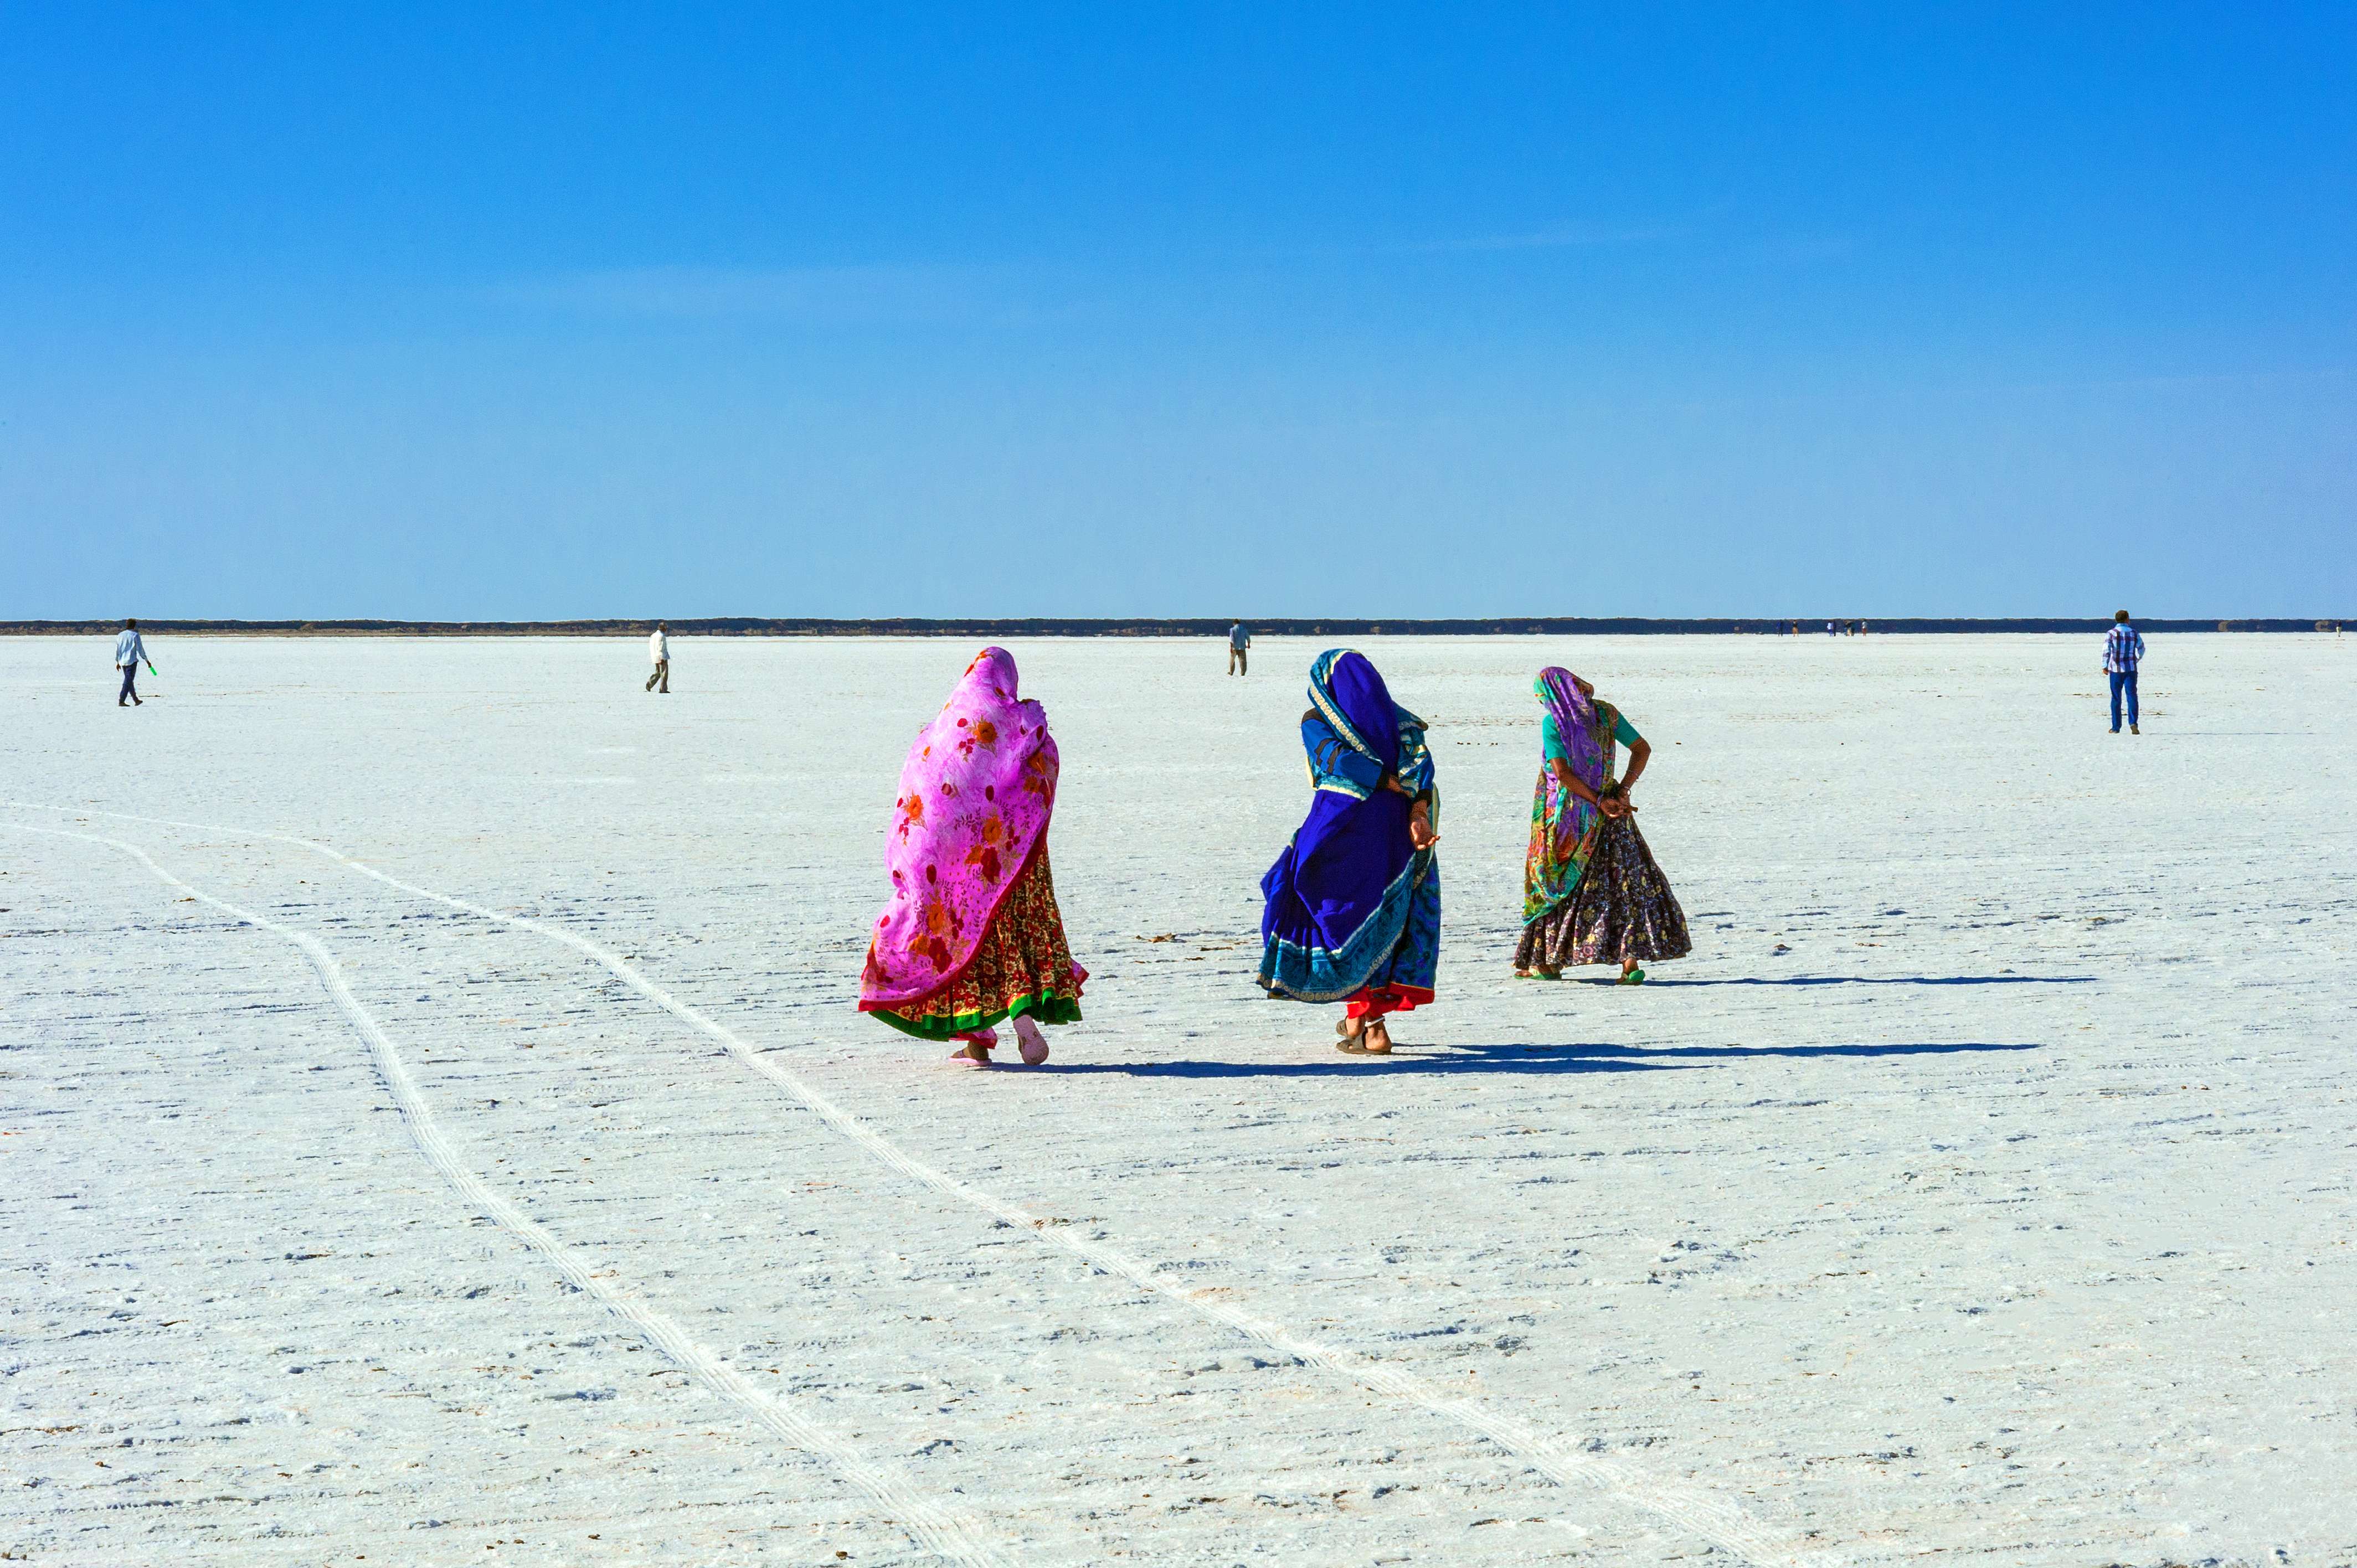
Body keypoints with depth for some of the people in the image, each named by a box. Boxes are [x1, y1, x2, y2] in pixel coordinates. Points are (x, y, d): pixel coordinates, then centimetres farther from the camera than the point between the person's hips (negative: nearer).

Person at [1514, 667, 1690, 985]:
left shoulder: (1552, 723, -11)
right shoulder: (1606, 714, 2)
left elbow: (1562, 773, -19)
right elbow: (1642, 749, 6)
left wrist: (1600, 801, -12)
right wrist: (1623, 791, 0)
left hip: (1566, 814, -3)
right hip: (1607, 815, 3)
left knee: (1554, 882, 11)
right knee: (1627, 880, 4)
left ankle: (1547, 961, 16)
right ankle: (1630, 958, -7)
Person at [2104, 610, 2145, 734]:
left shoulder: (2111, 634, -2)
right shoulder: (2134, 634, 5)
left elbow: (2106, 650, -14)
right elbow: (2141, 649, 17)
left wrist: (2105, 666, -12)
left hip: (2116, 669, -1)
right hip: (2131, 669, 1)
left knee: (2116, 699, 7)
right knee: (2132, 696, -3)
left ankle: (2116, 727, 11)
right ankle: (2133, 723, -22)